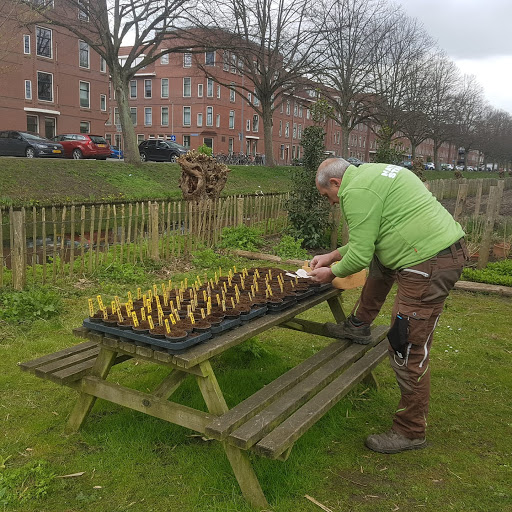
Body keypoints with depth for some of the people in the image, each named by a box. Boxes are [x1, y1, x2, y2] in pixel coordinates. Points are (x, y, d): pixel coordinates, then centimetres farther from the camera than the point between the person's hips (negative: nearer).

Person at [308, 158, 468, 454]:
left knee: (408, 350, -1)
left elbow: (359, 256, -11)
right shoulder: (372, 173, 20)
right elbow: (368, 241, 29)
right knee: (379, 261, 31)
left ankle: (411, 433, 15)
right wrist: (333, 256, 30)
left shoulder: (356, 192, -12)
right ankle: (359, 327, 37)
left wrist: (333, 272, 8)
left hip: (429, 266, -11)